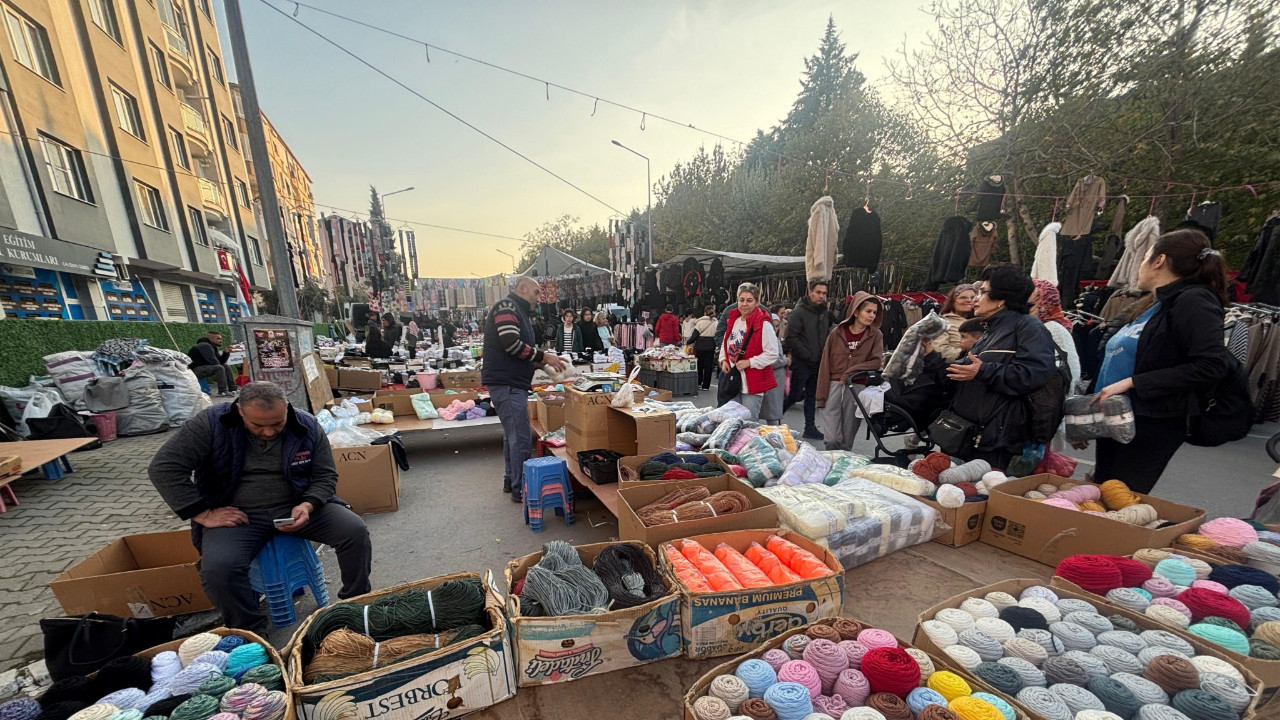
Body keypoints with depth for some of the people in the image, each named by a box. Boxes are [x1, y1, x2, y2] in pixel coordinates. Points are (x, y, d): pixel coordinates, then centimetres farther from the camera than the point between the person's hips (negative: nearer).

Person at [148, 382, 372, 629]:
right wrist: (204, 514, -16)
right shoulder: (211, 424, -13)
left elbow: (325, 476, -1)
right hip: (237, 515, 0)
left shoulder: (307, 426, -8)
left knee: (355, 531, -19)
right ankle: (250, 631, 0)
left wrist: (308, 506, -21)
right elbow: (164, 467, -11)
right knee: (218, 569, -30)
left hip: (297, 507, 1)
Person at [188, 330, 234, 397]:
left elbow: (220, 361, 11)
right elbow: (214, 362, -23)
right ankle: (222, 392, -29)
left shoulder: (213, 346, 15)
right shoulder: (205, 346, -16)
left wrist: (226, 352, -1)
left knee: (226, 367, 10)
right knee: (219, 368, -29)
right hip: (195, 369, -11)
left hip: (202, 368, 11)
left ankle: (232, 389, 6)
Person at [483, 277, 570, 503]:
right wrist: (543, 356, -14)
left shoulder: (519, 312, 22)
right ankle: (520, 489, 3)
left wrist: (545, 362, 9)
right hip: (506, 382, -11)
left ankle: (510, 480, 31)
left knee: (513, 435, 19)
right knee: (521, 438, -7)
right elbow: (511, 343, -22)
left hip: (513, 382, 11)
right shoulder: (506, 306, -10)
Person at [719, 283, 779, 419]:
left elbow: (773, 354, -15)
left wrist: (749, 362, -20)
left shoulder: (764, 325, -13)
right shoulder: (733, 321, 9)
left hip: (753, 384, -7)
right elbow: (725, 345, 20)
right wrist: (723, 360, 3)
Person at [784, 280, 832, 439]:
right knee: (795, 395, -3)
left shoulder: (825, 313, 10)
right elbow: (791, 338, -17)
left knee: (812, 396, 13)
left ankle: (810, 428, 21)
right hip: (801, 362, -7)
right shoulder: (799, 312, -11)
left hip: (817, 363, 7)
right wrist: (808, 355, -18)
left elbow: (827, 337, 18)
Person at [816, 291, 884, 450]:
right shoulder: (837, 333, 4)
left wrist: (851, 372, -15)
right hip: (834, 386, 0)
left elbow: (877, 362, -3)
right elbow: (825, 365, 3)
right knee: (832, 440, -7)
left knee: (847, 441, 5)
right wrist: (821, 395, -1)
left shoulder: (876, 335, 7)